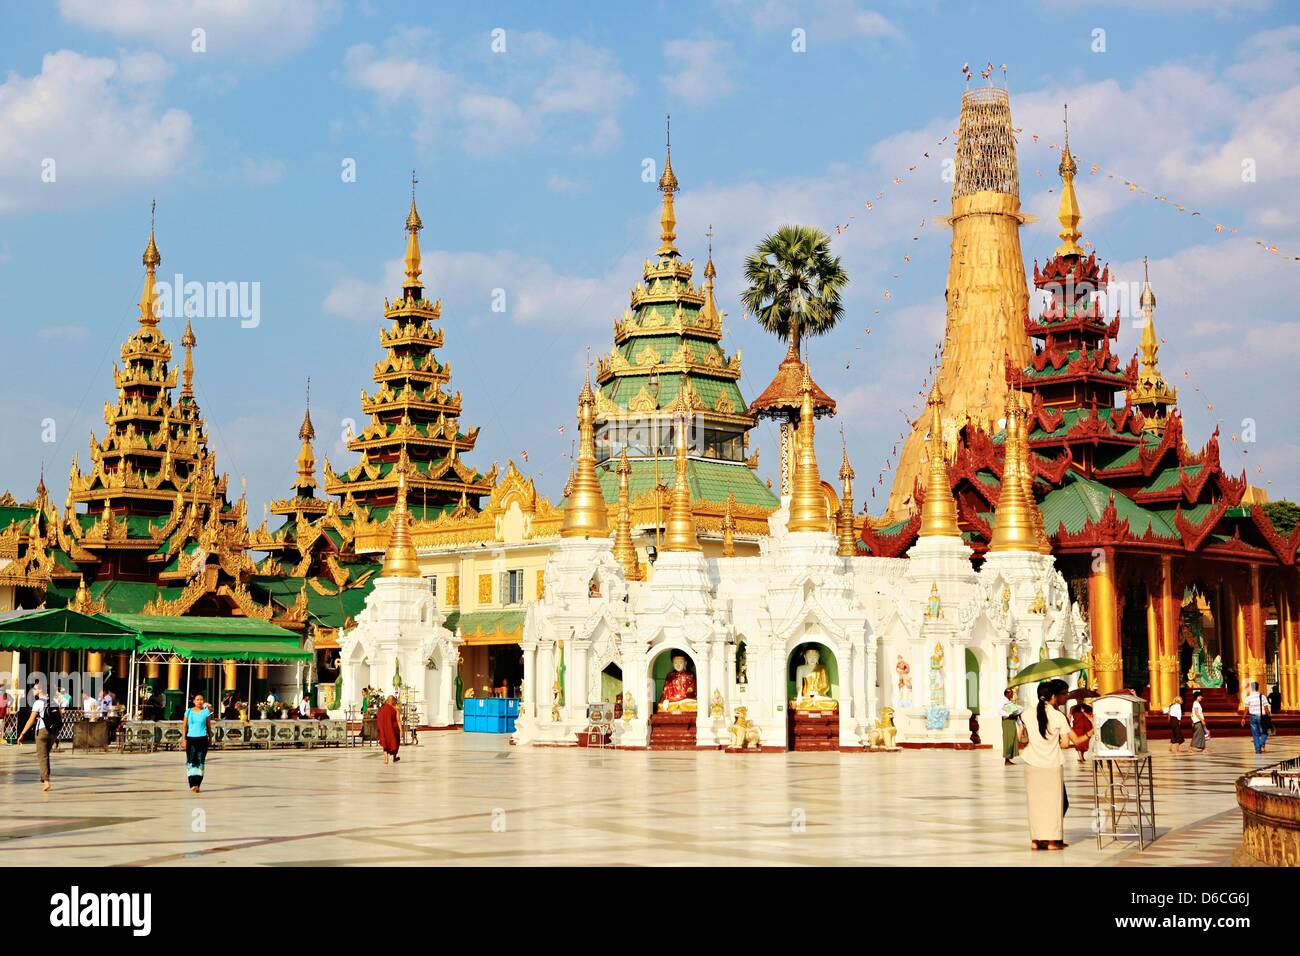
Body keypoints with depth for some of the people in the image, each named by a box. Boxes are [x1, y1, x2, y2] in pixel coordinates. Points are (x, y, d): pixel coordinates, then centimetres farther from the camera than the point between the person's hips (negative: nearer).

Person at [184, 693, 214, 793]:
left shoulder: (206, 712, 4)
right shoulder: (188, 712, 6)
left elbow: (209, 726, 10)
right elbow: (185, 726, 8)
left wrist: (210, 738, 10)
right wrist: (184, 739, 1)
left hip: (202, 739, -1)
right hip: (191, 739, 1)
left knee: (200, 761, -3)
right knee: (191, 761, -5)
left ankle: (197, 784, 0)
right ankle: (193, 784, -2)